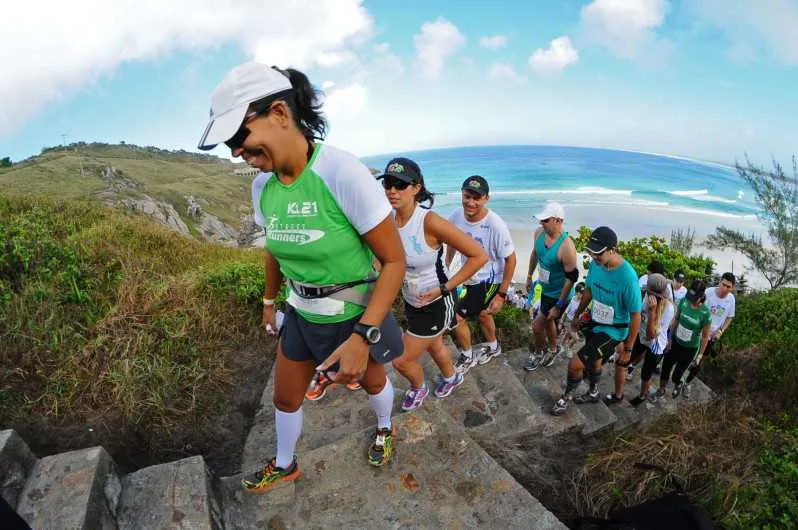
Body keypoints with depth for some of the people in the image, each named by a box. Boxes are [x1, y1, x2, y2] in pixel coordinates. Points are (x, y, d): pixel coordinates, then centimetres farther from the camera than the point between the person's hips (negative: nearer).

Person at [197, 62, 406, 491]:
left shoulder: (343, 173, -31)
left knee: (372, 382, 26)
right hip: (302, 315, 5)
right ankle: (284, 465, 54)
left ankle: (384, 430, 61)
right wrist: (269, 301, 21)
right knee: (285, 398, 22)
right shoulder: (263, 185, -9)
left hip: (357, 315, -5)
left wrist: (362, 336, -29)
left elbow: (394, 261, -25)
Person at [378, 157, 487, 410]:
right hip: (411, 301, 6)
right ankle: (452, 377, 62)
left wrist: (444, 288, -24)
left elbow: (479, 256, -26)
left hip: (435, 304, -6)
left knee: (401, 361, 5)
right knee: (434, 346, 30)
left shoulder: (430, 221, -30)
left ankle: (418, 387, 41)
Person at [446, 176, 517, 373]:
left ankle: (466, 357, 24)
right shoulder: (456, 216, -15)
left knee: (456, 317, -4)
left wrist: (501, 295, -18)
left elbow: (510, 259, -20)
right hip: (470, 277, 6)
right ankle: (493, 347, 58)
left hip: (490, 280, -6)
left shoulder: (495, 225, -30)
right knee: (482, 314, 28)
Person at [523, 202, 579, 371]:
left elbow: (571, 278, -25)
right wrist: (529, 276, 18)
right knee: (547, 321, 25)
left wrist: (558, 306, -20)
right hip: (544, 289, 7)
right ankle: (553, 349, 51)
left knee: (537, 326, 0)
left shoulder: (566, 247, -32)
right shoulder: (539, 233, -12)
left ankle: (538, 352, 30)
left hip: (558, 294, -7)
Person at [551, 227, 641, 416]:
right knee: (593, 360, 27)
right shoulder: (595, 264, -13)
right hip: (594, 321, 6)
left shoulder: (627, 277, -31)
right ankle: (593, 393, 55)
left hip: (612, 331, -6)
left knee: (575, 364, -8)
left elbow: (635, 316, -20)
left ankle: (567, 396, 22)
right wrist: (577, 315, 17)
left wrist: (628, 349, -12)